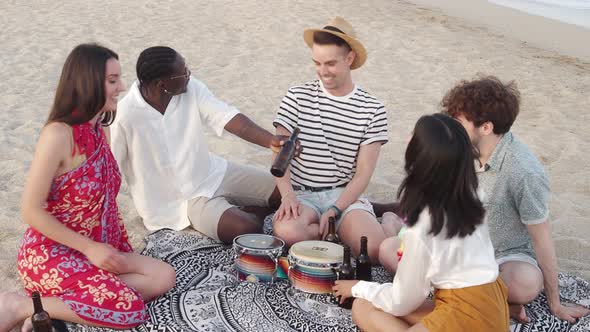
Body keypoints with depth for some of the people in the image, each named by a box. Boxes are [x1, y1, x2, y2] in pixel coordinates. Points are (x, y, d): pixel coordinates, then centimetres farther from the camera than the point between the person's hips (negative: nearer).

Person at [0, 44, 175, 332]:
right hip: (51, 253, -8)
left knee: (164, 277, -9)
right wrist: (89, 248, -16)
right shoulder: (58, 135, -21)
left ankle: (54, 306, -3)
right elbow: (31, 212, -19)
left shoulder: (100, 129, 5)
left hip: (97, 249, 8)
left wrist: (119, 246, 4)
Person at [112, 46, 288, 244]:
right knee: (249, 230, -25)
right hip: (179, 202, -5)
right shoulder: (123, 118, -22)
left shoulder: (190, 88, -9)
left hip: (214, 173, 5)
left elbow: (227, 117, -17)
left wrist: (271, 140, -33)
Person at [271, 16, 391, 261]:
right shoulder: (297, 97, 1)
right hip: (302, 194, 0)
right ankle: (340, 233, -5)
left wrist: (334, 211, -16)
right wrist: (287, 194, -20)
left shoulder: (372, 110, 0)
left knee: (373, 249, -28)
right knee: (286, 232, -34)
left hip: (346, 195, 0)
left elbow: (364, 171, -2)